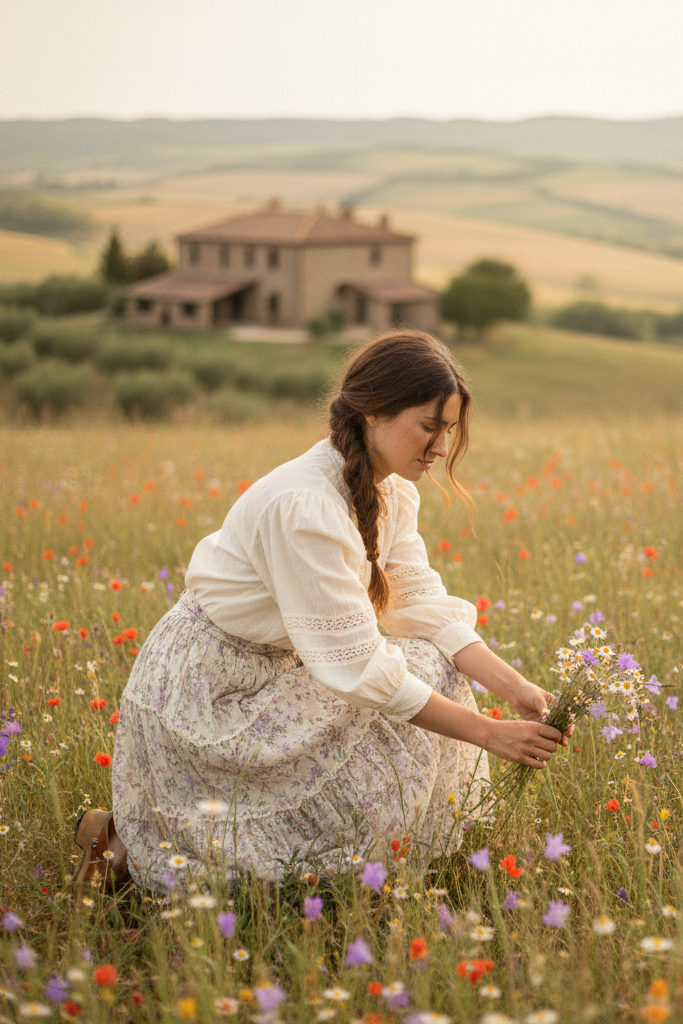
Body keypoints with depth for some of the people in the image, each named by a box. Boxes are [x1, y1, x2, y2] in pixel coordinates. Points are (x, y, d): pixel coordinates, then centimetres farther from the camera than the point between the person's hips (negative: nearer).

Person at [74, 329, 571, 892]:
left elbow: (424, 606, -2)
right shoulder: (304, 506, -30)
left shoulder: (390, 492, -2)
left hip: (275, 669, 9)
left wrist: (515, 687, -15)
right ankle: (130, 846, 2)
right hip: (204, 693, -9)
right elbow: (355, 665, -30)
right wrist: (488, 732, -27)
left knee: (430, 669, 0)